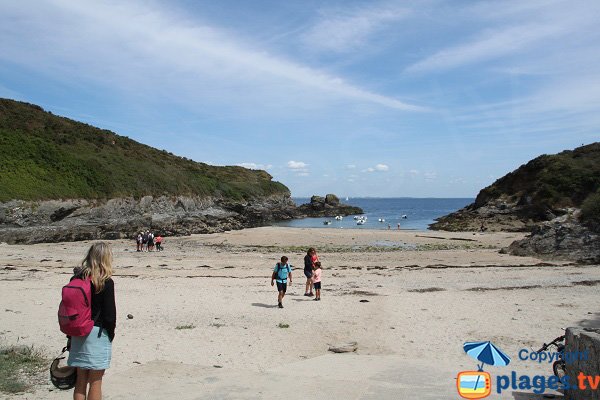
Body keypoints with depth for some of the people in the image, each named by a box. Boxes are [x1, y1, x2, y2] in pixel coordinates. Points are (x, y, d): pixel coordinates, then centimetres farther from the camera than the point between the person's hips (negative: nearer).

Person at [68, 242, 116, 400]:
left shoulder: (76, 278, 2)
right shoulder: (106, 282, -14)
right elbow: (109, 313, -12)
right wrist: (111, 333, 3)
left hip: (78, 334, 5)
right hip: (98, 333, -5)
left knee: (80, 380, 15)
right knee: (95, 381, 4)